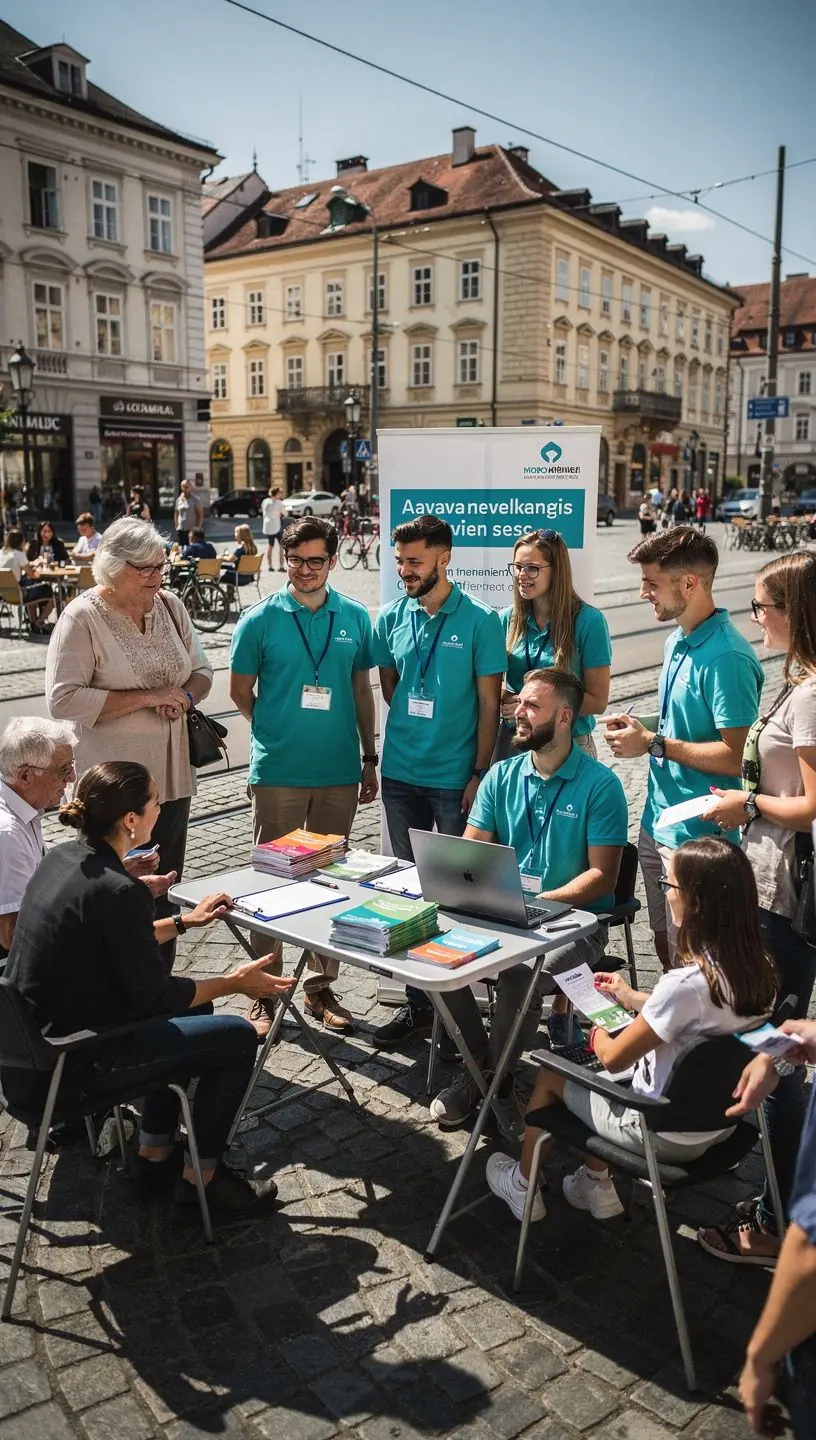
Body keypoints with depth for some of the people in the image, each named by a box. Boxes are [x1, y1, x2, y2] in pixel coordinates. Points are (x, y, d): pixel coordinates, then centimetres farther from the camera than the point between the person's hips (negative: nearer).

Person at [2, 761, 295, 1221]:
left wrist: (184, 921, 23)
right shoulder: (118, 890, -25)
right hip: (65, 1066, -9)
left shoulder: (62, 858, 1)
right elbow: (153, 996, -16)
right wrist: (235, 983, -4)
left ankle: (156, 1154, 31)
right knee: (238, 1038, -2)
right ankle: (200, 1179, 14)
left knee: (192, 1010, 24)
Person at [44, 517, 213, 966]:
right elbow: (63, 700, -18)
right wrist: (146, 697, -19)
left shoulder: (170, 606, 8)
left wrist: (185, 696, -8)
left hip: (172, 777, 6)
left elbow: (202, 672, 16)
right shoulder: (83, 617, -11)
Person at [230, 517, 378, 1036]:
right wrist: (279, 730, 6)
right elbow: (241, 691, 4)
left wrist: (370, 758, 10)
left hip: (340, 772, 3)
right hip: (278, 772, -3)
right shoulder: (261, 619, -3)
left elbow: (362, 689, 11)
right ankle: (265, 994, 18)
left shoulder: (355, 618, 5)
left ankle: (322, 987, 27)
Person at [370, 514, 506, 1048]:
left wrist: (479, 774, -10)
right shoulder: (391, 618, 4)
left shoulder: (480, 621, -8)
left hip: (456, 778, -4)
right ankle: (418, 1003, 24)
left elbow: (489, 703, -7)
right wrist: (415, 727, 8)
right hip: (401, 774, 5)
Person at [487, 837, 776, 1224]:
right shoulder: (758, 967, -11)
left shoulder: (685, 982, -33)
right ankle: (596, 1186, 36)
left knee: (550, 1076, 15)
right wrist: (636, 999, 17)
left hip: (669, 1137, -7)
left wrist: (597, 1035, 2)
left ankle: (523, 1185, 35)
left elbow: (612, 1058, -20)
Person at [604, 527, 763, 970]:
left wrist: (653, 744, -18)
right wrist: (642, 724, 3)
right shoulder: (678, 641, 9)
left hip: (697, 834, -9)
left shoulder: (726, 658, -21)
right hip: (657, 822, 9)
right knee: (664, 942, 20)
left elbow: (733, 757, -24)